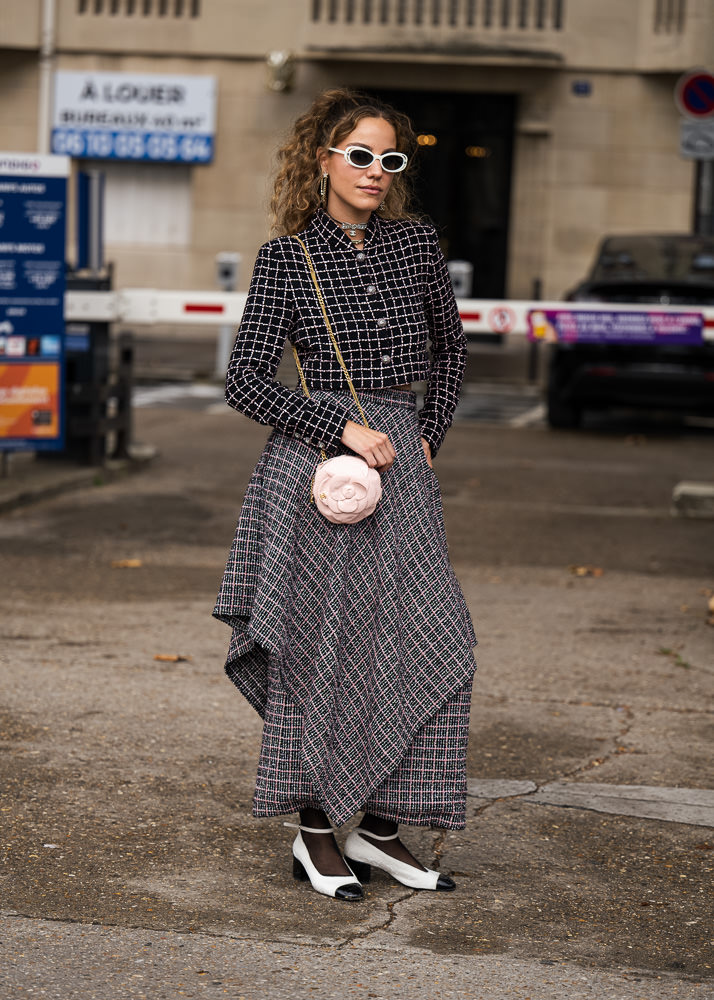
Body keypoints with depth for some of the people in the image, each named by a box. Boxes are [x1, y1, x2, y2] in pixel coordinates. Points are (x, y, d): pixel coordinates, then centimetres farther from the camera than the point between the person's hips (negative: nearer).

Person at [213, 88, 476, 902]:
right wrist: (344, 427, -13)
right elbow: (244, 382, -6)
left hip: (400, 459, 4)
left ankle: (380, 827, 12)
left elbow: (449, 346, 23)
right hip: (316, 462, -4)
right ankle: (314, 833, 14)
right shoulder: (287, 257, -2)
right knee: (323, 644, 0)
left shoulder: (415, 242, 9)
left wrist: (430, 433, 10)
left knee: (429, 639, 0)